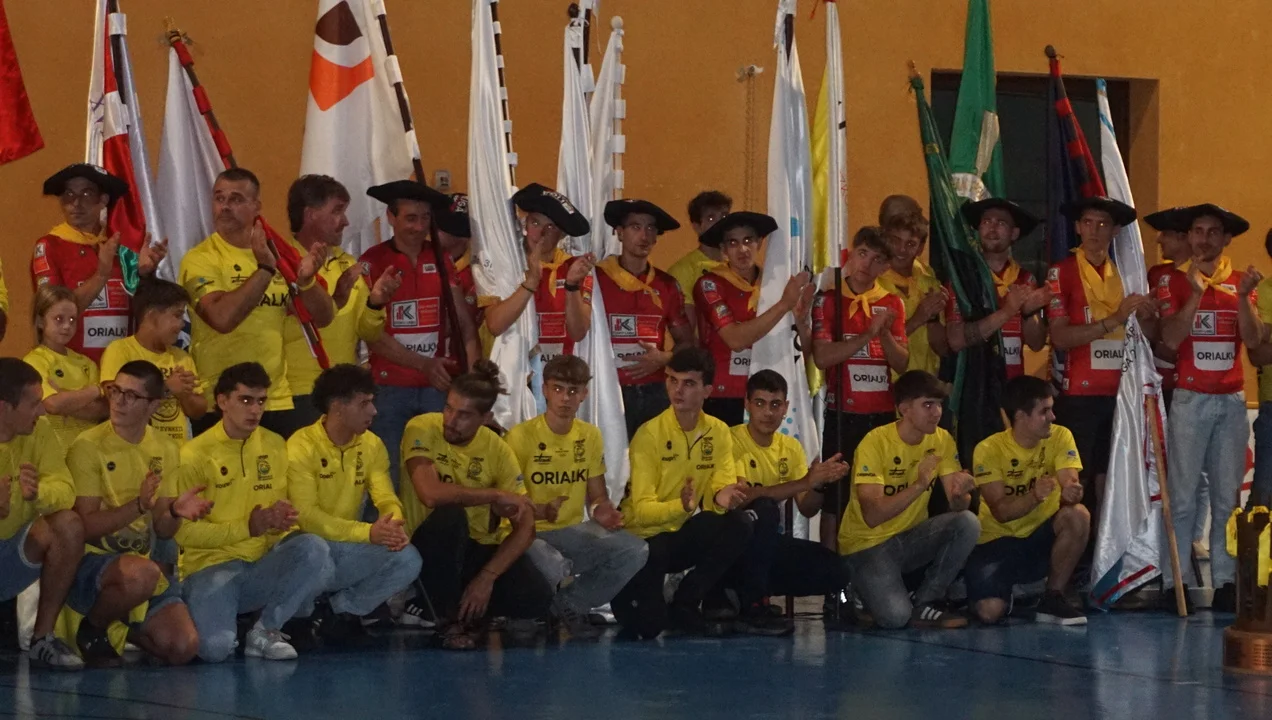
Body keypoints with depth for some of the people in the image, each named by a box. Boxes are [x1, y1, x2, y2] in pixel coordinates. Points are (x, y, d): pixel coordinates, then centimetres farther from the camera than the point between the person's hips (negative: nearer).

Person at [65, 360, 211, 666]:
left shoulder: (165, 449, 7)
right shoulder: (88, 447, -10)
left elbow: (162, 530, 9)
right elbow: (86, 527, -15)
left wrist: (175, 512, -14)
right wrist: (138, 506, -28)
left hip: (140, 559, 6)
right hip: (92, 560, -6)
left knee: (183, 648, -12)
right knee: (142, 573, -38)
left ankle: (120, 632, 20)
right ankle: (92, 629, -7)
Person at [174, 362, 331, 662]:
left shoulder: (276, 445, 10)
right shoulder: (195, 454, -5)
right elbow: (184, 532, -10)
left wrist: (283, 520, -9)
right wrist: (249, 526, -16)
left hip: (264, 565, 4)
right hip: (212, 566, -4)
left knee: (313, 549, -29)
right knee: (215, 647, -32)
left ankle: (266, 630, -12)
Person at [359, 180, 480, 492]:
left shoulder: (441, 260, 10)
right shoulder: (373, 262, -2)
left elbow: (464, 323, 10)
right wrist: (424, 364, -14)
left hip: (439, 388, 3)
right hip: (390, 389, -3)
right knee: (390, 479, -2)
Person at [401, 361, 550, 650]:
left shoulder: (497, 450, -5)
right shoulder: (422, 430, -15)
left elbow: (525, 526, -7)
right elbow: (431, 493, -32)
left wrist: (487, 577, -20)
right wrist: (496, 496, -22)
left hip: (480, 548, 3)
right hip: (431, 546, -3)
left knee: (536, 600, -21)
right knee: (450, 514, -36)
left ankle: (470, 605, 10)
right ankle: (450, 617, -19)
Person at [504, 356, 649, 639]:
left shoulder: (590, 436, 7)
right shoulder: (521, 436, -9)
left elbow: (597, 496, 14)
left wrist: (602, 510, -11)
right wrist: (540, 511, -30)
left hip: (573, 531, 5)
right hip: (530, 532, -5)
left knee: (635, 550, -20)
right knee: (552, 566, -40)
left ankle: (570, 604, 0)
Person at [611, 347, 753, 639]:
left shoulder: (718, 432, -2)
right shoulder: (650, 434, -18)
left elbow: (723, 489, -7)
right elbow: (642, 510, -22)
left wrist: (724, 496, -33)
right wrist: (681, 505, -42)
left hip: (683, 532, 5)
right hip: (645, 536, -5)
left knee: (739, 525, -23)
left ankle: (685, 605, -7)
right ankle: (628, 601, 8)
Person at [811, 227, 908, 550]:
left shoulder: (892, 304, 9)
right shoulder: (829, 300, -1)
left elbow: (901, 363, 5)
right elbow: (822, 357, -12)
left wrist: (885, 333, -13)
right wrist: (867, 335, -18)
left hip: (883, 414, 3)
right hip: (843, 414, -3)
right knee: (835, 498, -2)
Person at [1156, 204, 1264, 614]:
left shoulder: (1240, 281, 11)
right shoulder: (1174, 281, 3)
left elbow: (1254, 341, 1)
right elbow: (1171, 339, -9)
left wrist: (1242, 297, -12)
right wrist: (1197, 293, -16)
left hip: (1232, 399, 3)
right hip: (1190, 399, -3)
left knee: (1228, 495, 2)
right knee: (1183, 495, -5)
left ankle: (1225, 582, 3)